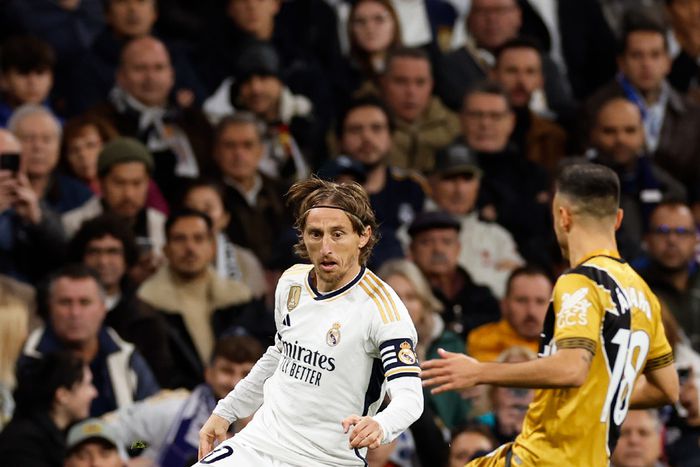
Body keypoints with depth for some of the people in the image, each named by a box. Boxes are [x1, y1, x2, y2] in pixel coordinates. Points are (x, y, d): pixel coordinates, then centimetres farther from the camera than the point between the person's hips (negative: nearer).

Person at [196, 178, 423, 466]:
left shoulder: (382, 306, -17)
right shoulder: (292, 281, 4)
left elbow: (409, 396, -24)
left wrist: (379, 427, -45)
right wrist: (225, 412, 22)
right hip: (260, 441, 5)